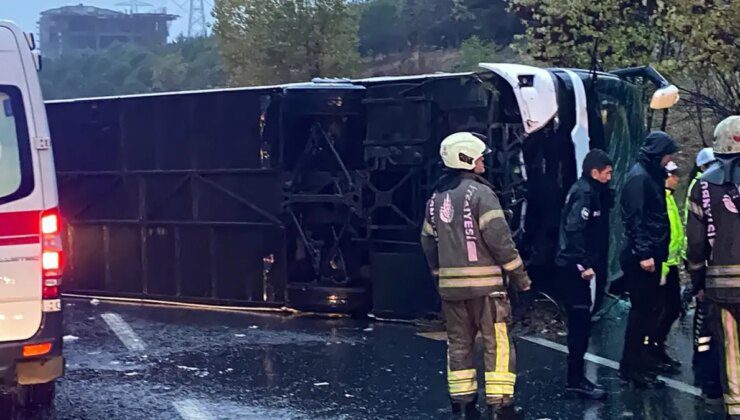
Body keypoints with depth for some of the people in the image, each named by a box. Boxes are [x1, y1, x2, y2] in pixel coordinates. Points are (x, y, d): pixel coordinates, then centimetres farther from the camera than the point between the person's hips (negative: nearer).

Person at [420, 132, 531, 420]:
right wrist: (519, 275, -7)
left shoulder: (435, 198, 12)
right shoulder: (480, 193, -11)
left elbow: (428, 242, 18)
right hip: (484, 282, -7)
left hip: (450, 285, 7)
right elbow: (499, 238, -16)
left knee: (459, 344, 13)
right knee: (497, 344, -2)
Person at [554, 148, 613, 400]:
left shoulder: (586, 190, 16)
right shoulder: (585, 193, -14)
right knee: (581, 323, -7)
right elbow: (574, 229, -24)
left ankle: (575, 378, 21)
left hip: (573, 266, 10)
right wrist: (584, 264, -23)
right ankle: (575, 381, -4)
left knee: (578, 323, 14)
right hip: (575, 266, -10)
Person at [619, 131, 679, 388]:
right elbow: (635, 219, -20)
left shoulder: (651, 176, 16)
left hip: (649, 255, 10)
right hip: (641, 258, -10)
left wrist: (656, 253, 16)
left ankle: (633, 366, 20)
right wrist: (644, 254, -23)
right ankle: (636, 369, 0)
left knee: (645, 310, 13)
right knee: (643, 311, -6)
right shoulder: (639, 177, -14)